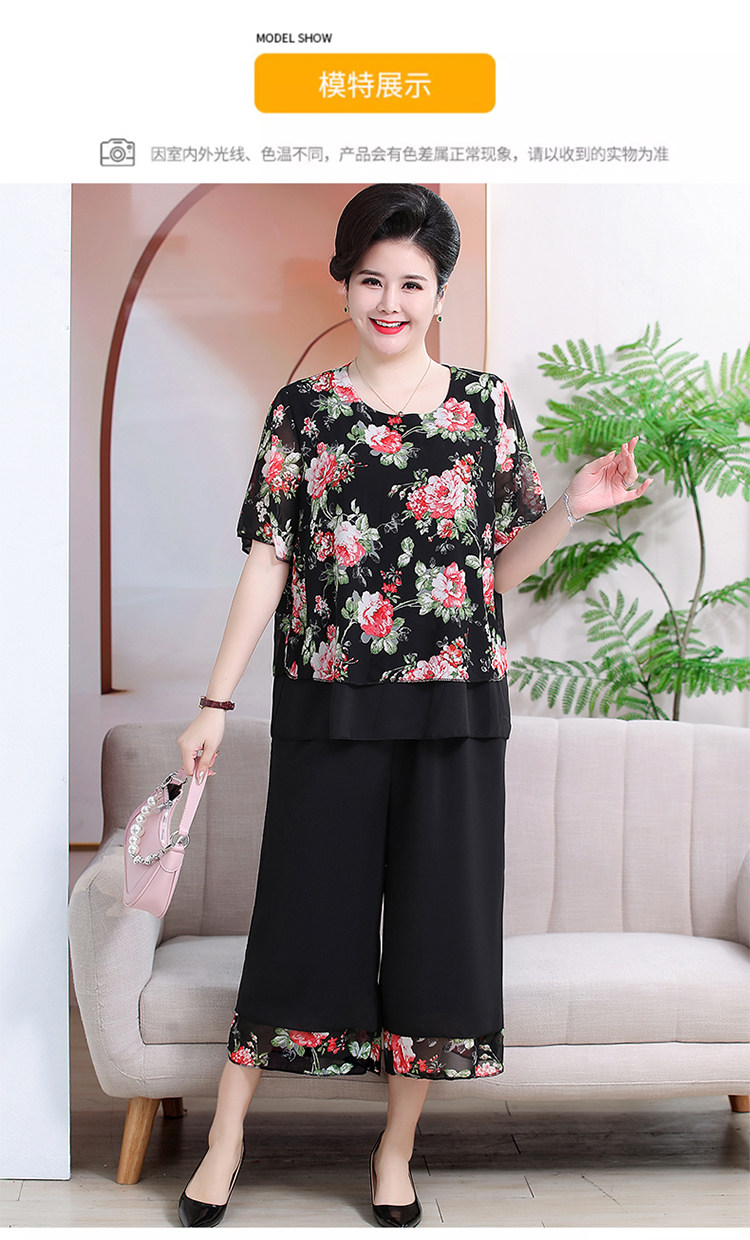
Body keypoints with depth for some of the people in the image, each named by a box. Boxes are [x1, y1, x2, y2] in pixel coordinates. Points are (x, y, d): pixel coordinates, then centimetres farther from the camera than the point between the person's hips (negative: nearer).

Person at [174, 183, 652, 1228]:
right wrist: (217, 702, -2)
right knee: (305, 909, 5)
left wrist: (577, 507, -10)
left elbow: (503, 564, 8)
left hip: (453, 705, 1)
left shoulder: (485, 403, 6)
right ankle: (227, 1138, 21)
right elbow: (268, 560, 2)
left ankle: (397, 1150, 23)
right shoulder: (304, 408, 4)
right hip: (331, 707, -1)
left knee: (440, 915, 6)